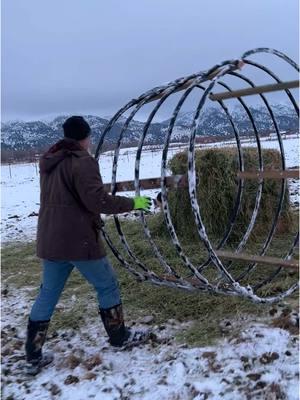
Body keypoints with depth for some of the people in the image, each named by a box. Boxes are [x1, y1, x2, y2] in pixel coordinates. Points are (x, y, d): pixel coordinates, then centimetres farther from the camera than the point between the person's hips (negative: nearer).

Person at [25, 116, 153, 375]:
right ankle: (119, 336, 25)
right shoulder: (82, 161, -13)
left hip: (50, 241, 8)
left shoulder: (48, 162, 13)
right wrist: (132, 203, -11)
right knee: (107, 285, 11)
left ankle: (33, 357, 18)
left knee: (48, 294, 13)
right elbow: (97, 201, -20)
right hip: (79, 240, -7)